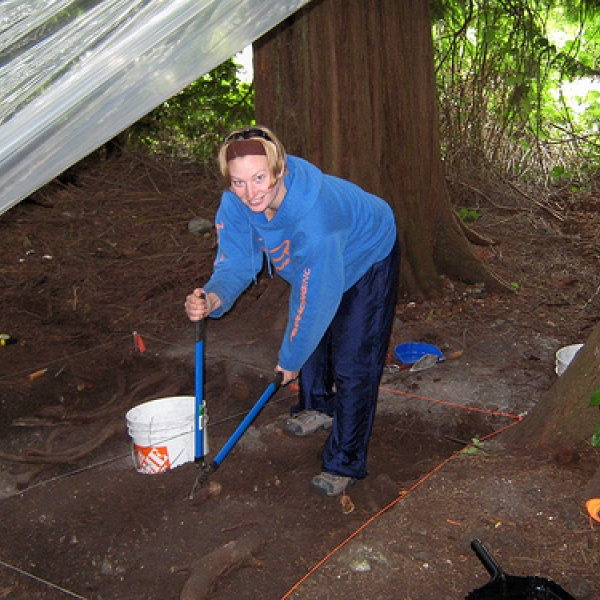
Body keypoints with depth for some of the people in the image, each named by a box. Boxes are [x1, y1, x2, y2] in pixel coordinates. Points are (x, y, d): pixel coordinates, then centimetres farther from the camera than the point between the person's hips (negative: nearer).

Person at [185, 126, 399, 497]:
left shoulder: (313, 219, -46)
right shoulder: (236, 202, -26)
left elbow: (314, 299, -35)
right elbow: (236, 263, -18)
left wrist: (291, 359, -21)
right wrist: (214, 297, -42)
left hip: (369, 261, -7)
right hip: (316, 263, 7)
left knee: (352, 364, -8)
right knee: (310, 338, 22)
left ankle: (345, 464, 7)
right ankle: (319, 409, 50)